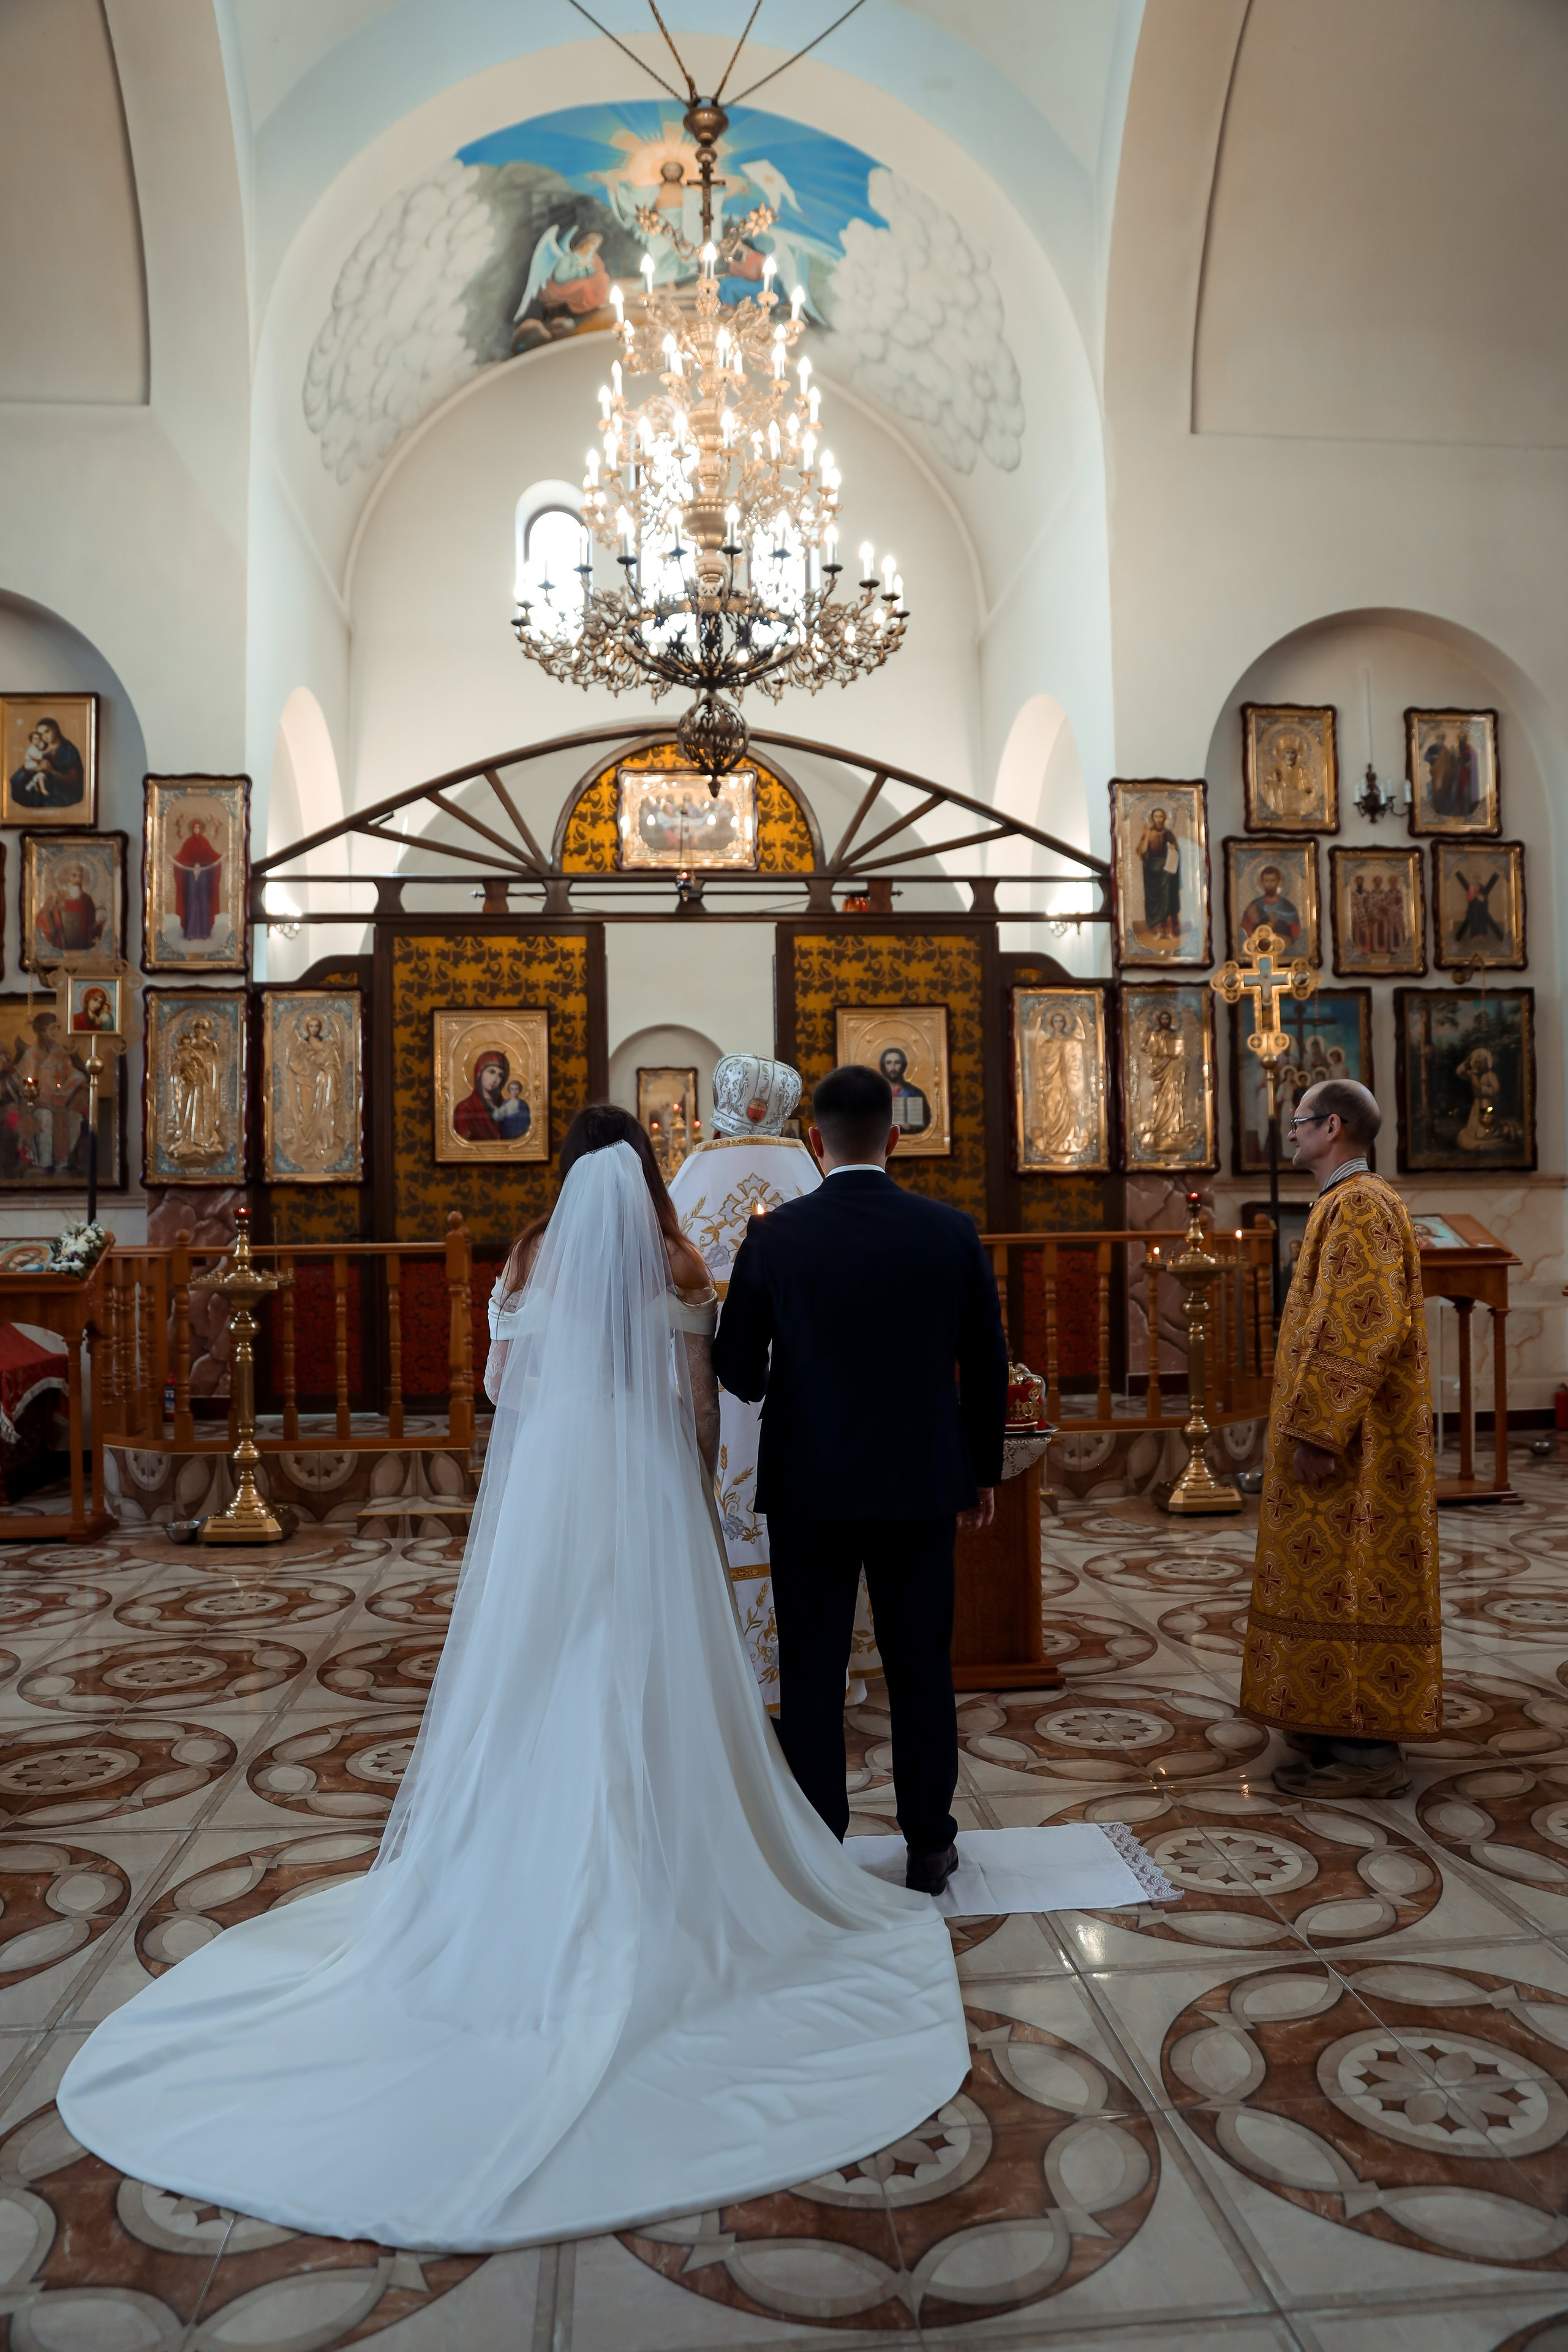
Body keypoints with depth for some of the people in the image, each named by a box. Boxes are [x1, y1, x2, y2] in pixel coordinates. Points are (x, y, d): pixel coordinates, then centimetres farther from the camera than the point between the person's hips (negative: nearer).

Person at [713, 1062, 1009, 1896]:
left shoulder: (774, 1237, -10)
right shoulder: (952, 1232, -6)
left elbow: (735, 1367, -2)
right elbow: (988, 1365, 1)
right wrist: (982, 1469, 13)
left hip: (809, 1488, -1)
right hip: (921, 1484, 2)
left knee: (812, 1673, 10)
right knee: (921, 1668, 13)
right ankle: (929, 1848, 25)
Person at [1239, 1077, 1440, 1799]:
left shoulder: (1358, 1206, -16)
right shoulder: (1346, 1204, 16)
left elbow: (1366, 1329, -24)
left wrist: (1317, 1431, -24)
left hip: (1346, 1436, -10)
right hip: (1347, 1433, 10)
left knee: (1348, 1583, -5)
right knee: (1341, 1579, 14)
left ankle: (1368, 1754, 3)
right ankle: (1350, 1728, 22)